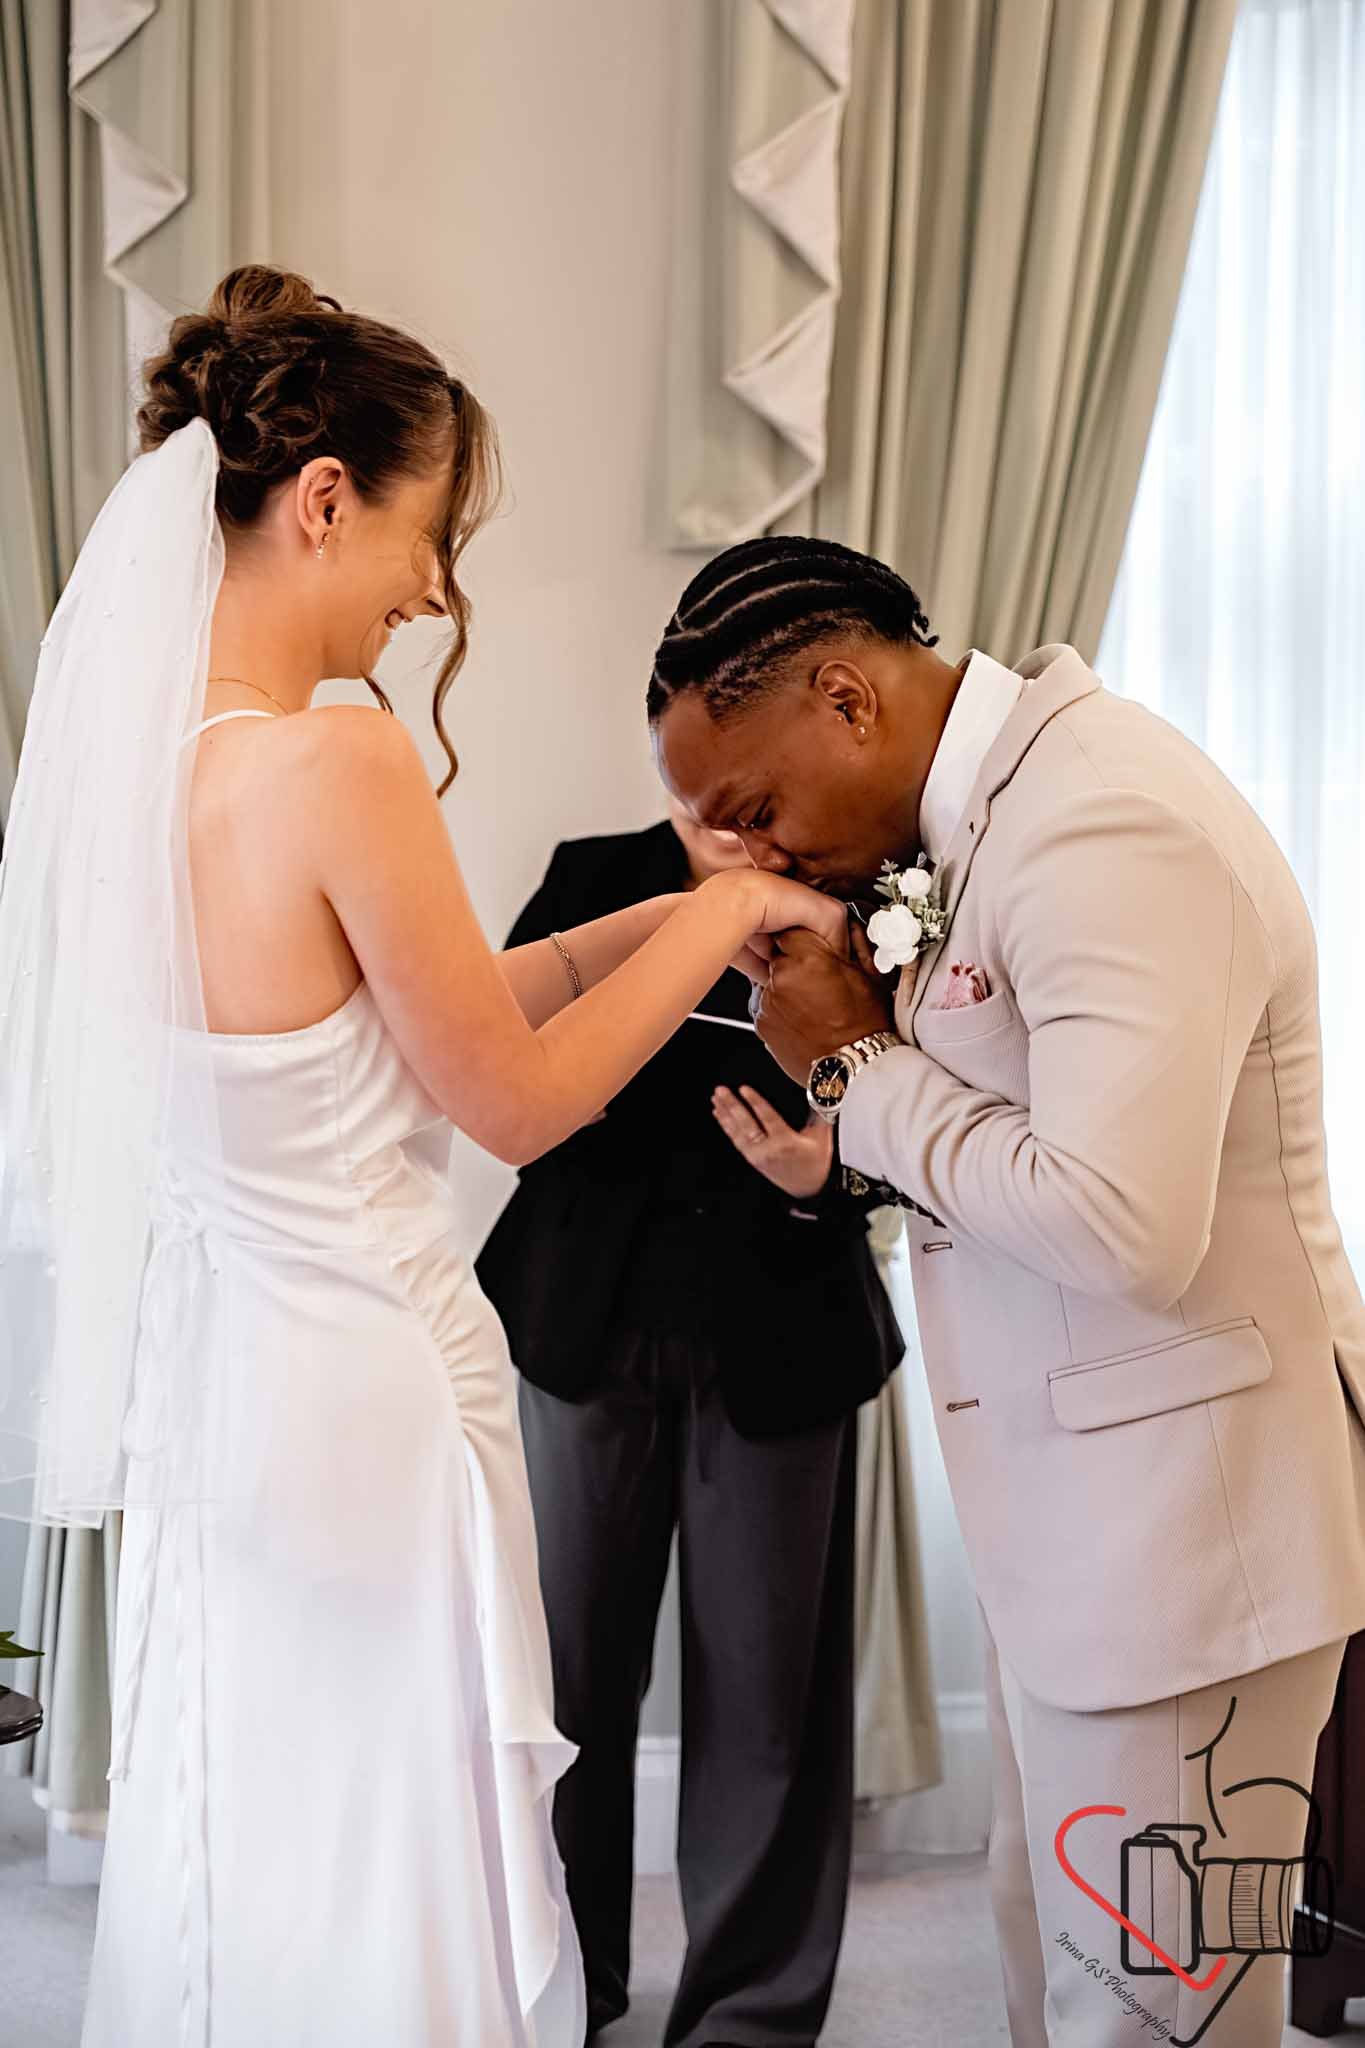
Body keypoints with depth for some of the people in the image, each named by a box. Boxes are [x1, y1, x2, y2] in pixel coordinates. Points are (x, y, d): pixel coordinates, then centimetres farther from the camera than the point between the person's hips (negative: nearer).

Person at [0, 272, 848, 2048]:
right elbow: (519, 1100, -13)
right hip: (362, 1393, -8)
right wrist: (717, 919, 0)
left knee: (250, 1870, 23)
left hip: (208, 1366, 8)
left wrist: (658, 921, 11)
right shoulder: (339, 763, -23)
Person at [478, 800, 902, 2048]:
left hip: (779, 1345, -1)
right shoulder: (594, 881, 3)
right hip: (592, 1326, 2)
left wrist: (819, 1178, -25)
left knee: (766, 1683, 6)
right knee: (566, 1662, 11)